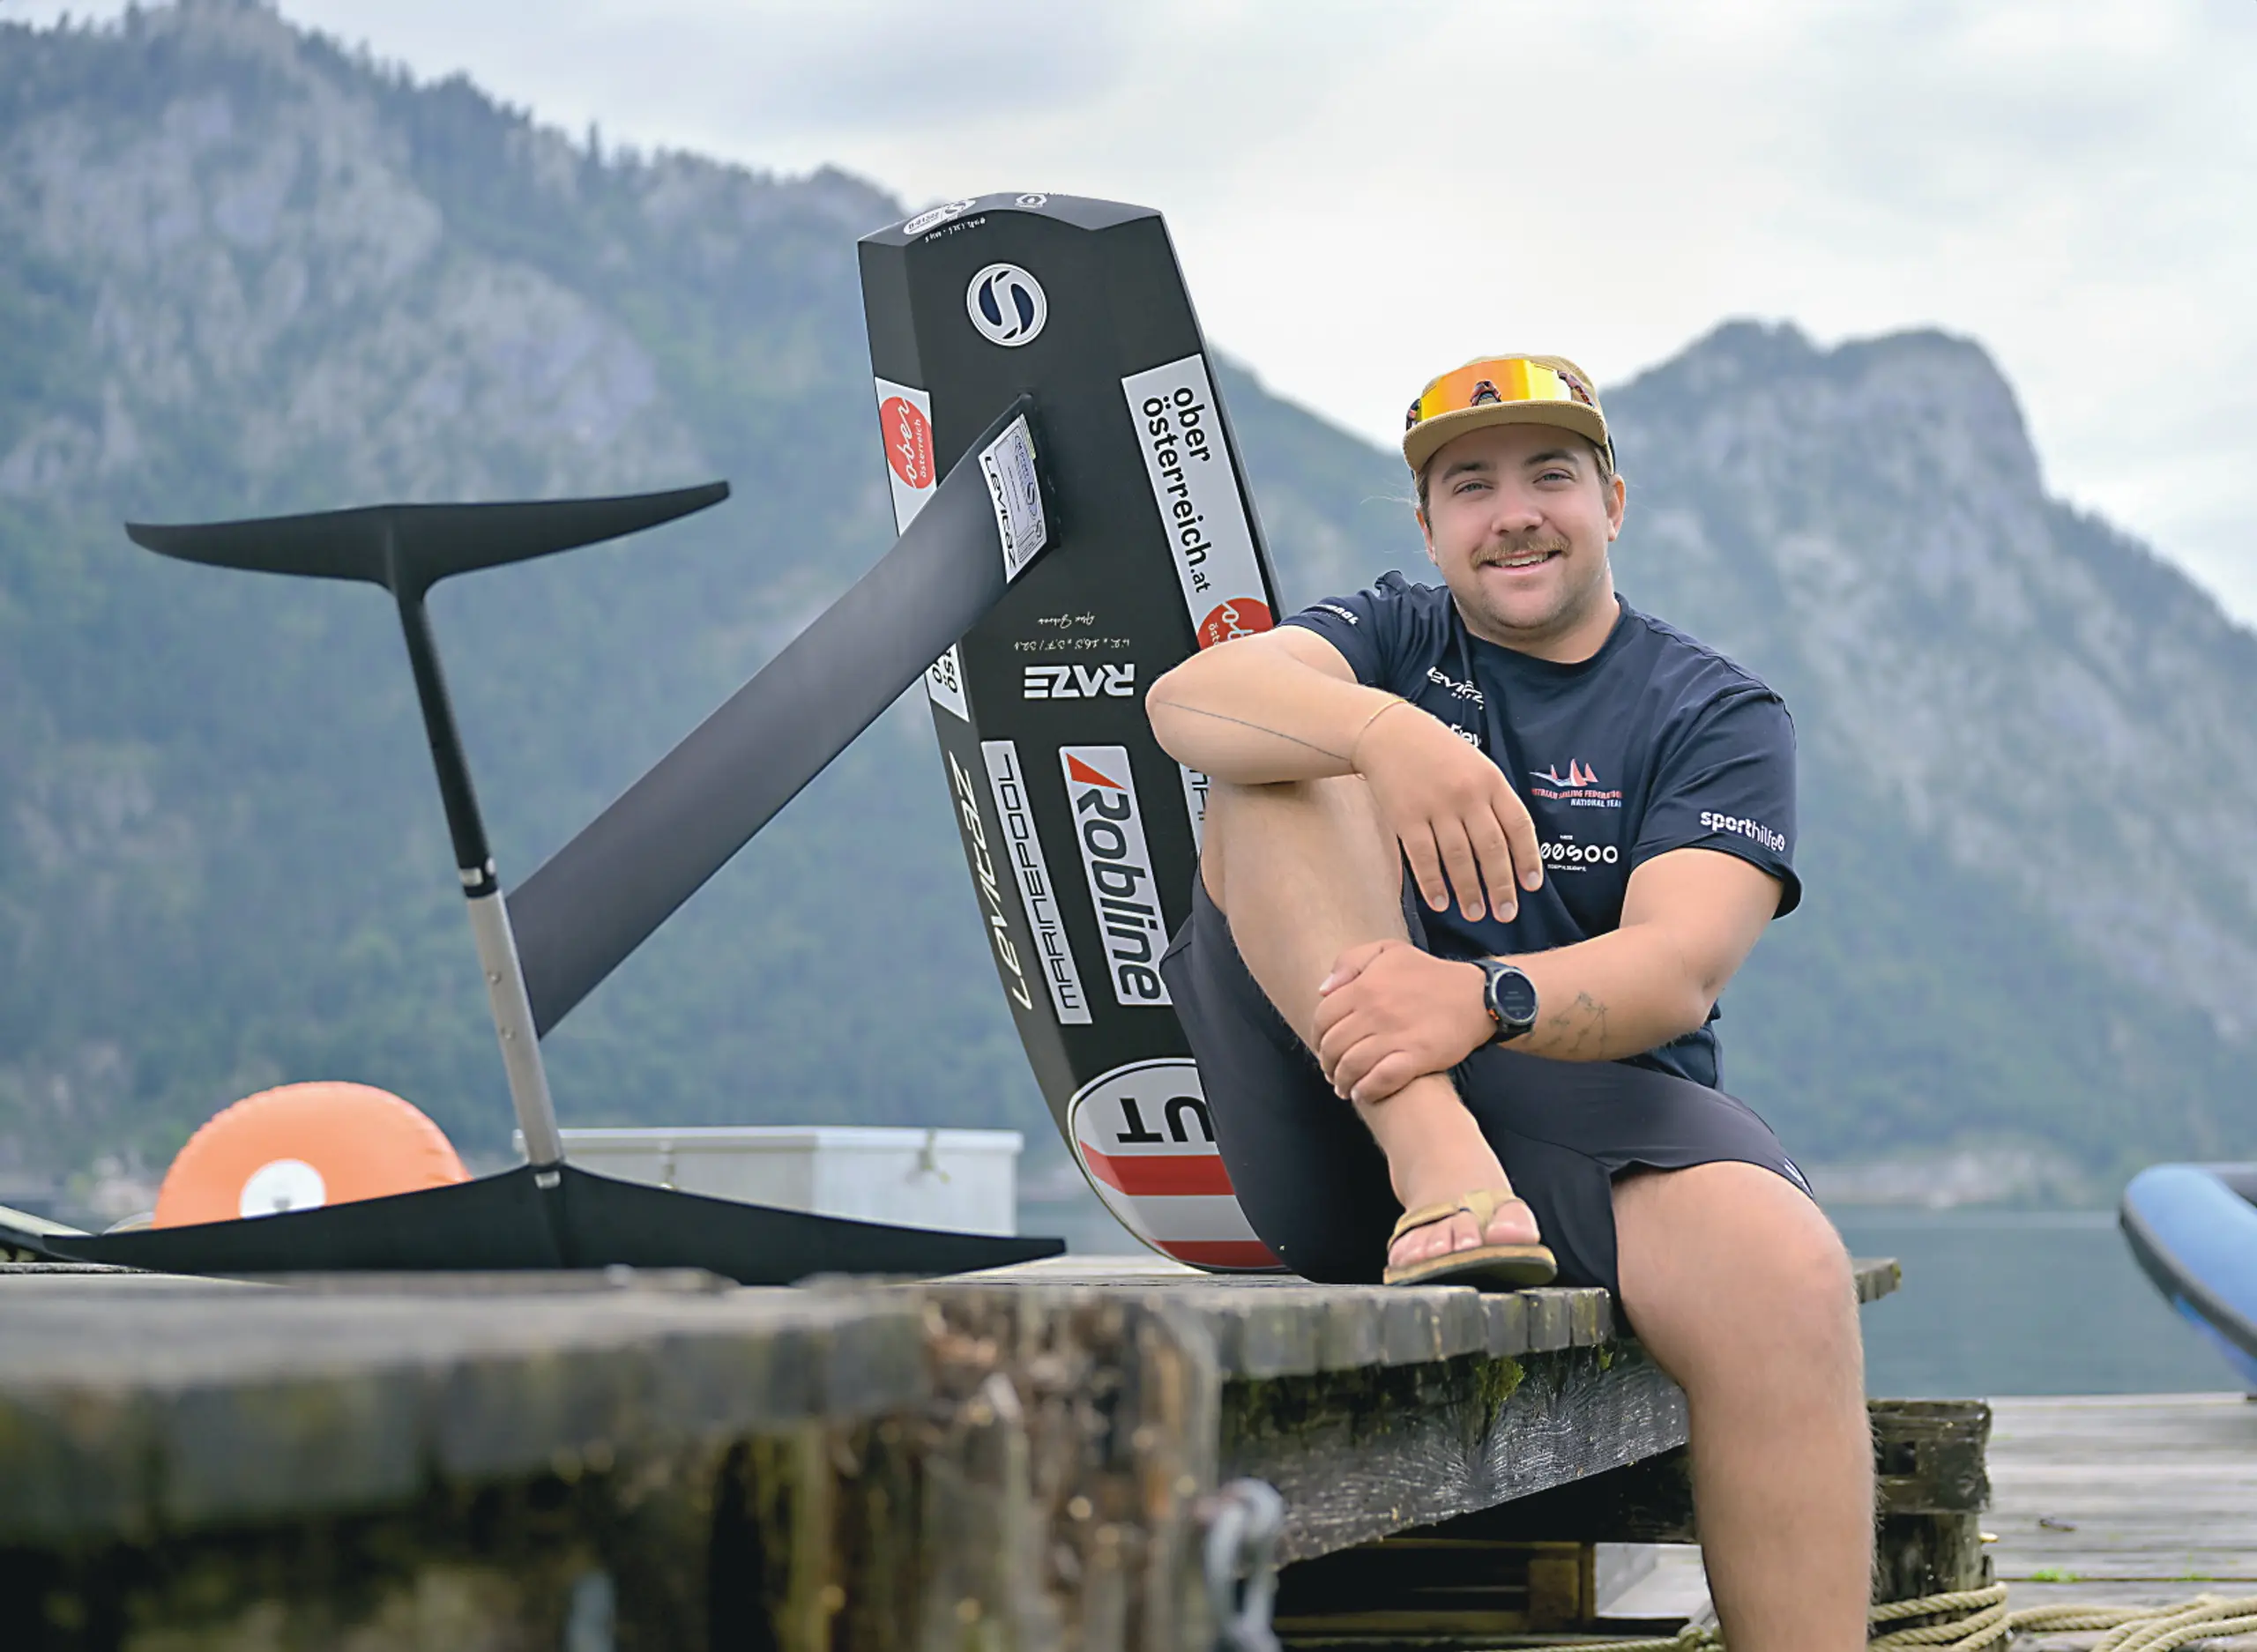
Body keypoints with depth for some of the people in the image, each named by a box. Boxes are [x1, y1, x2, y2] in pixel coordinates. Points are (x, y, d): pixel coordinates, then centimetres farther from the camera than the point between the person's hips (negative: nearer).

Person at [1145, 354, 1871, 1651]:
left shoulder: (1718, 715, 10)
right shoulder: (1394, 641, 16)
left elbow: (1678, 970, -10)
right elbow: (1188, 701, -8)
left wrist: (1483, 1000, -31)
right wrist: (1384, 729, -30)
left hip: (1590, 1114, -2)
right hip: (1336, 1131, 2)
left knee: (1781, 1273, -33)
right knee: (1293, 759, -14)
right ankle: (1435, 1163, -33)